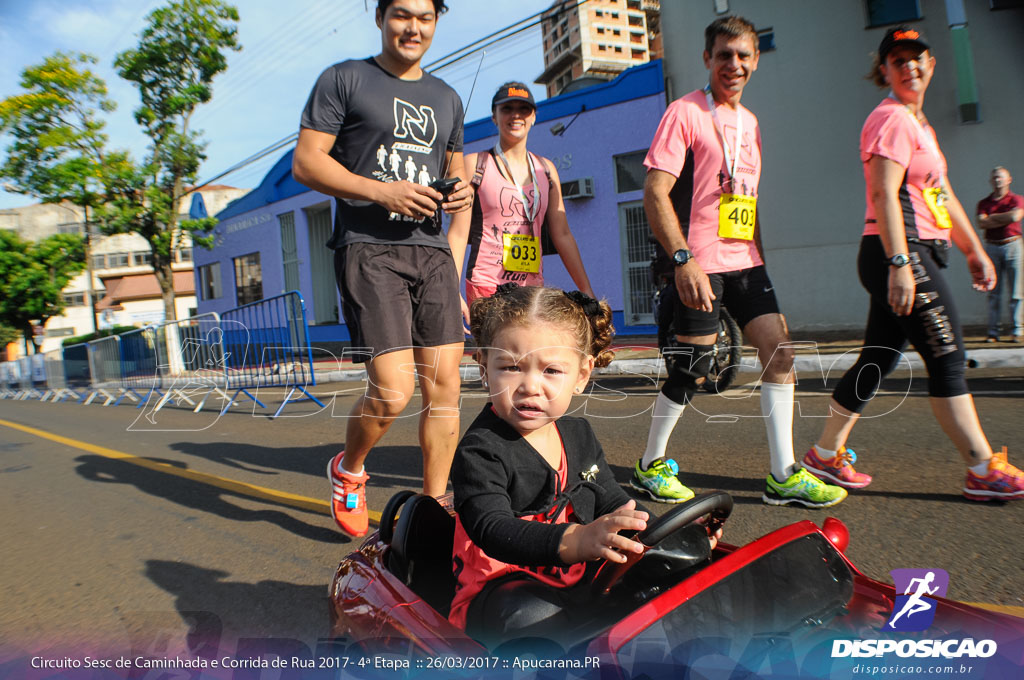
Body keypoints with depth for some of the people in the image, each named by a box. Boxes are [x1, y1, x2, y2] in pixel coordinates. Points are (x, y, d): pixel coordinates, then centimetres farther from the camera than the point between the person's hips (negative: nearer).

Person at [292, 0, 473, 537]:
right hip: (367, 248, -5)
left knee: (444, 385, -1)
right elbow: (305, 162, -2)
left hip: (430, 250, 6)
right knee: (393, 391, -15)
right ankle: (347, 471, 17)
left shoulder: (446, 98, 22)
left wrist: (461, 192, 5)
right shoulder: (344, 79, 5)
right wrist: (381, 192, -15)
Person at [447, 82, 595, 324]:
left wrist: (587, 292, 9)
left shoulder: (546, 169, 15)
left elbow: (562, 235, 14)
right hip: (486, 285, -3)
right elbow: (458, 233, -2)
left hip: (533, 286, 4)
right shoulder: (475, 164, 4)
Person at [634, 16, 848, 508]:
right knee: (693, 368, -3)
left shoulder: (749, 123, 19)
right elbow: (655, 194, -14)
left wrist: (759, 254, 20)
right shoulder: (685, 113, -4)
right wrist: (683, 259, -24)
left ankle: (783, 475, 8)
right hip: (700, 265, -7)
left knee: (779, 348, -1)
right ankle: (650, 466, 17)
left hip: (745, 261, 7)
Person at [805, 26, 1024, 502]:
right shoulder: (891, 118, -7)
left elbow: (944, 196, 27)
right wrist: (899, 263, -26)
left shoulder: (920, 124, 24)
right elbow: (885, 195, -19)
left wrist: (974, 250, 26)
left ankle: (826, 454, 17)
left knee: (878, 360, 10)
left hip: (916, 256, 10)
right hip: (899, 254, -10)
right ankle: (984, 472, 4)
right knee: (947, 358, -5)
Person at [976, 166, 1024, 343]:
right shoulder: (984, 202, 12)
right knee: (993, 292, 0)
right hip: (991, 247, 2)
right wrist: (1004, 218, -7)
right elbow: (982, 223, -4)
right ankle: (993, 332, 2)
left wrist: (992, 218, -3)